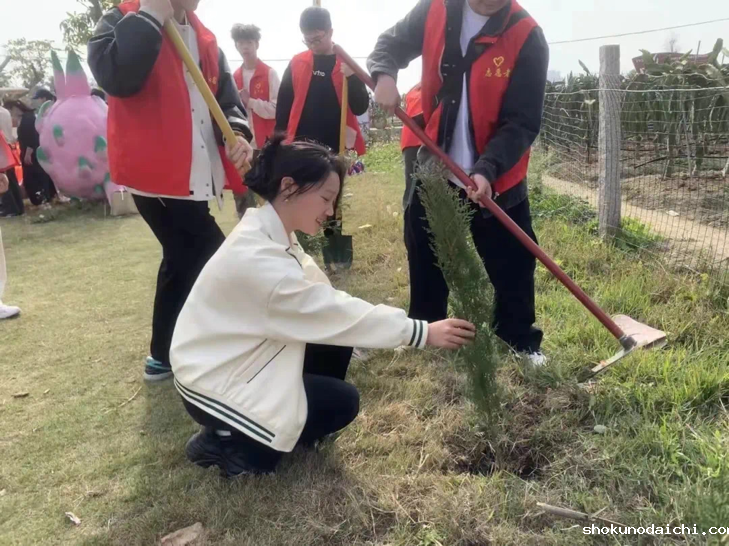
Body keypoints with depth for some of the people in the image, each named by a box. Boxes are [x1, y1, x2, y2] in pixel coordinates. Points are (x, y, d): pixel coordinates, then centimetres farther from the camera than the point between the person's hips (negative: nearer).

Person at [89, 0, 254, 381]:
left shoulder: (203, 39, 15)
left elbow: (226, 96, 12)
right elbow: (115, 76, -25)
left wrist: (236, 133, -9)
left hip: (193, 174, 8)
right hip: (156, 171, -8)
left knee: (184, 259, 16)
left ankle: (163, 356, 32)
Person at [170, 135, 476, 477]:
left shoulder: (274, 235, -1)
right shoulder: (255, 256, -31)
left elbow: (323, 303, 0)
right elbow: (331, 310, -30)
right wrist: (423, 333, -26)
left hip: (246, 360, 9)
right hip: (213, 384, -8)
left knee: (336, 337, -2)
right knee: (341, 403, -7)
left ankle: (293, 423, 16)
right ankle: (223, 443, 2)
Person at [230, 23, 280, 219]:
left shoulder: (270, 74, -1)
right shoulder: (234, 77, 13)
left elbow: (276, 109, -9)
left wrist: (250, 101, -14)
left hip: (265, 145, -5)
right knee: (242, 196, 8)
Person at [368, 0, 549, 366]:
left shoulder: (527, 38, -15)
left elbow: (522, 123, -18)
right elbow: (391, 44, 9)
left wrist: (487, 169, -32)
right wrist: (384, 75, -14)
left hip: (497, 179, -3)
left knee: (512, 267, 5)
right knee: (425, 260, 16)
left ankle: (522, 344, 27)